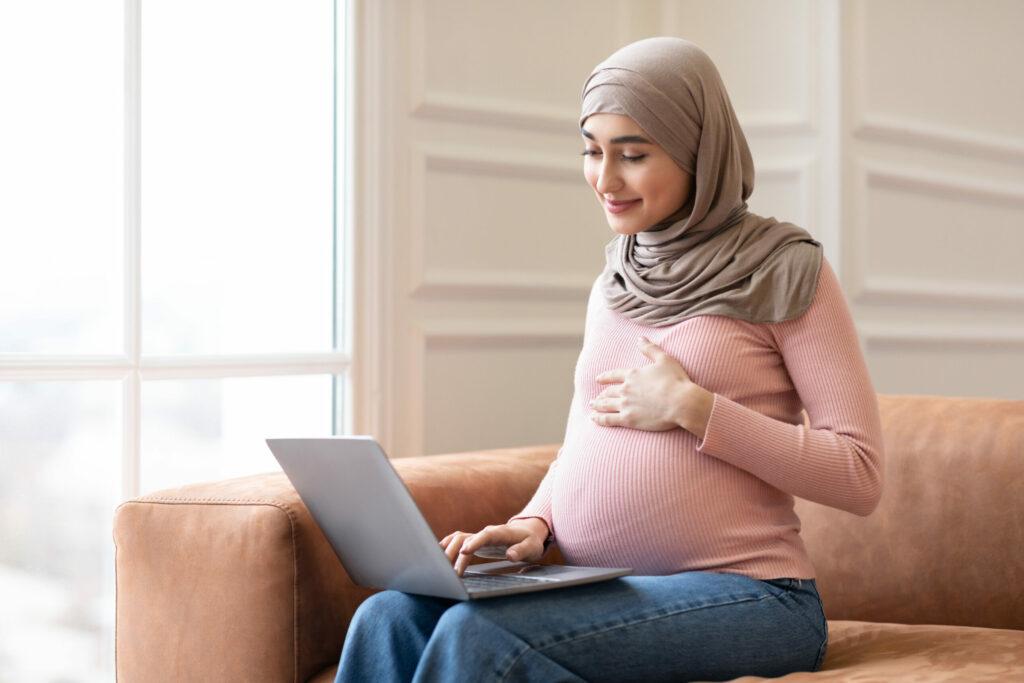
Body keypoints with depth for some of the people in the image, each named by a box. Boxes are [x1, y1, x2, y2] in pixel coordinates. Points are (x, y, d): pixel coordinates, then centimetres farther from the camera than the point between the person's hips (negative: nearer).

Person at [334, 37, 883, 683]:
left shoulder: (785, 273, -1)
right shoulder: (613, 288, 19)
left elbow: (861, 474, -7)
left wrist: (690, 408, -10)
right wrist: (534, 522, 2)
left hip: (744, 596, -5)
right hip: (599, 593, 6)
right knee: (390, 618, -23)